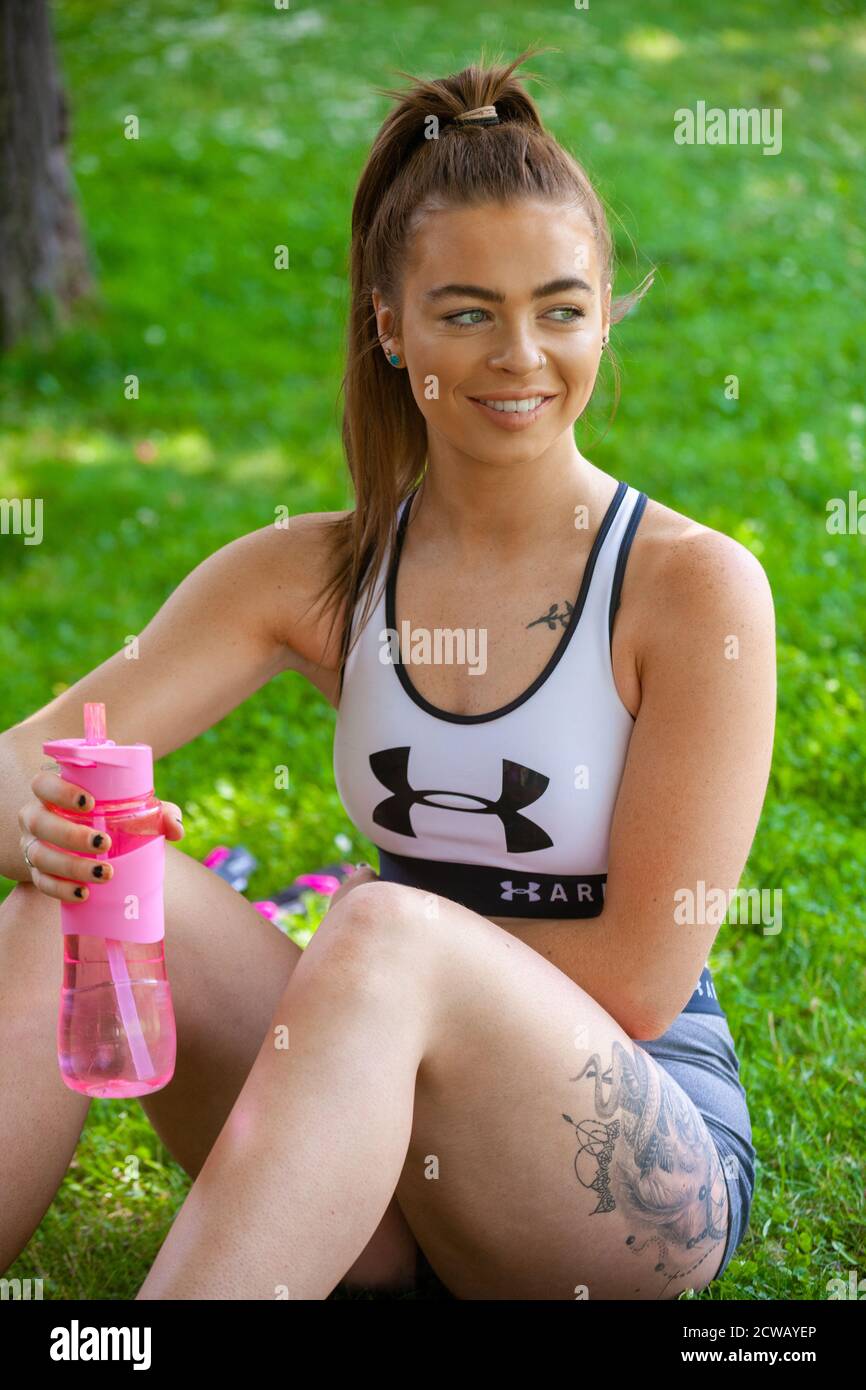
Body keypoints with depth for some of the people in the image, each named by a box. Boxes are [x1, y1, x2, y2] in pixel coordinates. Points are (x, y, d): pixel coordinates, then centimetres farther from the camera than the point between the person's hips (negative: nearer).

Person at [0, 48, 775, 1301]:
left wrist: (392, 936, -8)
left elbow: (640, 977, -10)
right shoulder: (315, 574, 5)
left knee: (385, 931, -34)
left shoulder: (693, 585, -8)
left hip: (647, 1160, -4)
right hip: (376, 1155, 4)